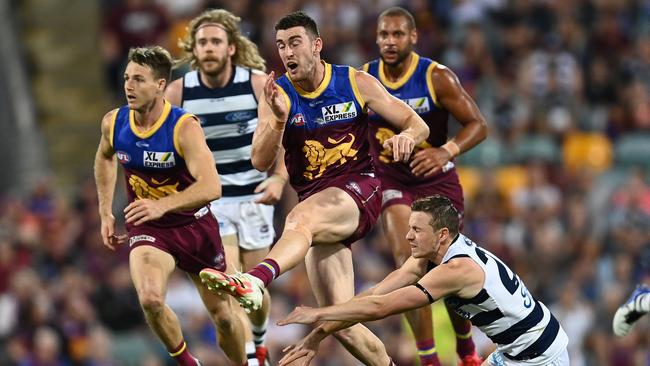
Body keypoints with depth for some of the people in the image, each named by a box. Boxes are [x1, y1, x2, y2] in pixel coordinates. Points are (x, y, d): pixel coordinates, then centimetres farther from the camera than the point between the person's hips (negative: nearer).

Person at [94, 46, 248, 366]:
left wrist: (162, 205, -51)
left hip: (194, 224, -2)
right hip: (147, 229, 2)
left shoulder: (184, 127, -25)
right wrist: (105, 214, 12)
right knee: (150, 300, -26)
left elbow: (211, 186, -37)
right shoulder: (113, 123, -9)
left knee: (224, 315, 11)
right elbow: (104, 158, 16)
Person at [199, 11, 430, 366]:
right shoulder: (277, 95, 5)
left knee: (300, 218, -38)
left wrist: (406, 136, -19)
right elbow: (261, 162, -5)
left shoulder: (356, 83, 2)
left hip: (358, 191, -4)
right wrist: (278, 119, -22)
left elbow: (417, 124, 5)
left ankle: (254, 280, -63)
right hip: (316, 200, 4)